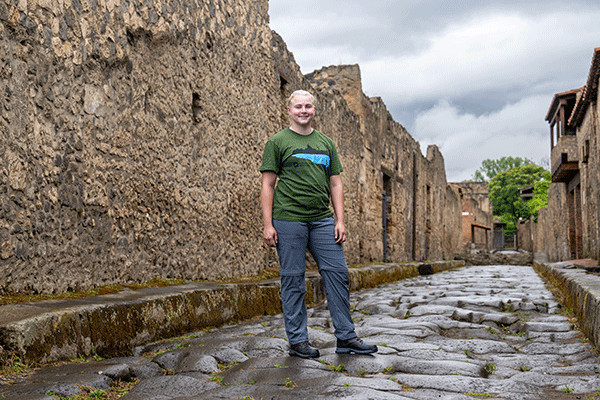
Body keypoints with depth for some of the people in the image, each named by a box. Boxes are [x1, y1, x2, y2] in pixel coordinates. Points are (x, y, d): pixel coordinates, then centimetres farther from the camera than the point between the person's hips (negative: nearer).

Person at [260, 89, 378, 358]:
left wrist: (340, 221, 5)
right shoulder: (277, 142, 4)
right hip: (289, 220, -4)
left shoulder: (326, 143, 17)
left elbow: (335, 184, 15)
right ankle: (298, 341, 11)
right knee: (293, 280, 1)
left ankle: (346, 337, 10)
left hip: (322, 220, 4)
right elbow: (268, 185, 0)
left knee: (337, 273, 1)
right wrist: (267, 224, -8)